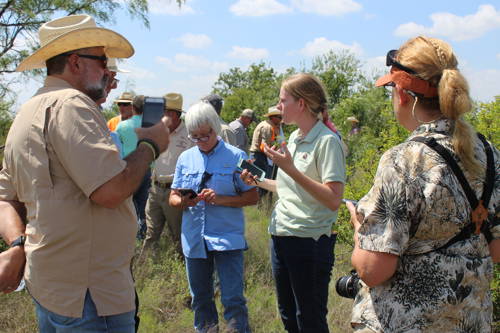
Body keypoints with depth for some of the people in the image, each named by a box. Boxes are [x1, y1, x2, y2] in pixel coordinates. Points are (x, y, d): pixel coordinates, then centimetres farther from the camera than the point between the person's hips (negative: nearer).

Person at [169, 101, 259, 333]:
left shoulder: (236, 156, -3)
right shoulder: (185, 158, 9)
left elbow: (252, 197, -4)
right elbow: (173, 197, 11)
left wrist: (220, 199, -18)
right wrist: (183, 201, -13)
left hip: (227, 238, -4)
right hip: (194, 239, 4)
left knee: (233, 300, -5)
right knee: (200, 299, 14)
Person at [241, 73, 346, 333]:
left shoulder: (327, 141, -14)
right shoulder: (293, 138, 11)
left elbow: (333, 199, -23)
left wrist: (290, 169, -27)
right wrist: (258, 181, 9)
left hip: (310, 241, -8)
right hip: (281, 236, 8)